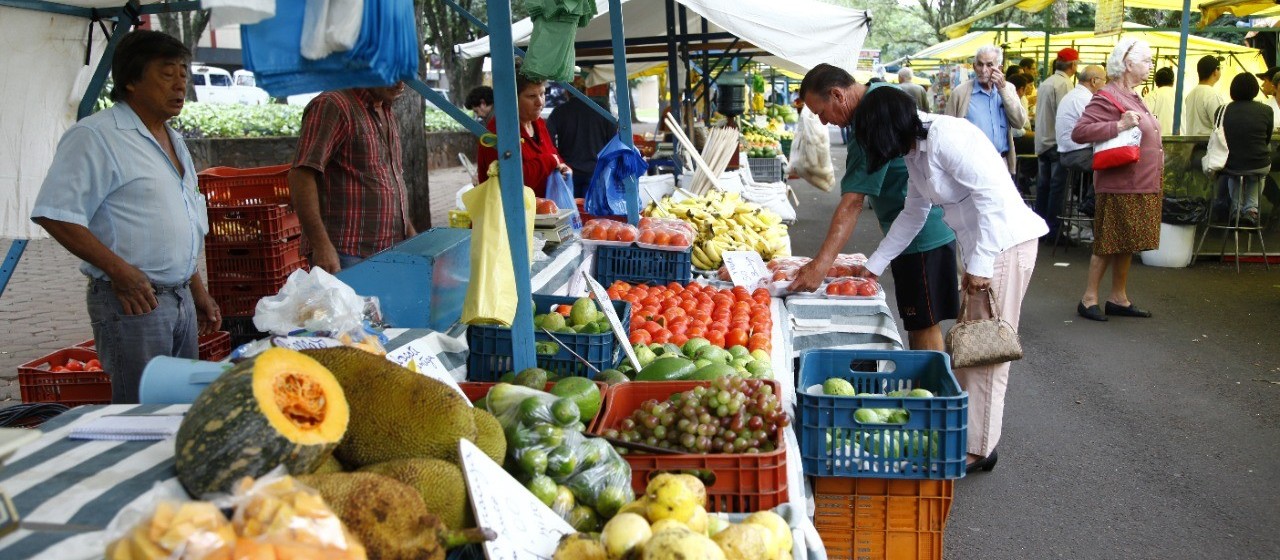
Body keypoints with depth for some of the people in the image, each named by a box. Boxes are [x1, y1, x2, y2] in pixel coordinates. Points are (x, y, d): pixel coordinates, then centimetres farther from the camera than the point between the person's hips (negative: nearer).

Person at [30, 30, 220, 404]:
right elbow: (54, 214, -16)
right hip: (133, 299, -8)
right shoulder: (96, 136, -10)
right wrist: (119, 270, -21)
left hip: (180, 298, 8)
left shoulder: (173, 141, 16)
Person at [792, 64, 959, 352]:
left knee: (924, 328, -1)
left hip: (922, 236, -10)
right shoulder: (883, 90, 5)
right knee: (920, 325, 18)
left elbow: (852, 203, -30)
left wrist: (821, 264, -34)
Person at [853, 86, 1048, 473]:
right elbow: (913, 214, 22)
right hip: (978, 248, 10)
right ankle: (964, 427, 24)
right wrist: (874, 265, 24)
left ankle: (978, 448, 6)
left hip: (1006, 243, -10)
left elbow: (993, 196, -23)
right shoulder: (915, 152, 12)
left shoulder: (945, 136, -18)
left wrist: (979, 265, -23)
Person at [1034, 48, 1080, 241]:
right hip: (1058, 142, -8)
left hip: (1042, 141, 8)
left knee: (1043, 185, 13)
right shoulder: (1064, 84, -14)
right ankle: (1053, 229, -1)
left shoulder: (1045, 82, 11)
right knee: (1058, 187, -3)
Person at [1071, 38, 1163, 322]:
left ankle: (1119, 298, 20)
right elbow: (1079, 132, -23)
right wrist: (1118, 126, -29)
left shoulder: (1133, 98, 17)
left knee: (1127, 245, 13)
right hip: (1120, 185, -9)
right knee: (1109, 244, -4)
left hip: (1142, 185, 9)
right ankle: (1089, 299, 4)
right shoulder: (1107, 97, -13)